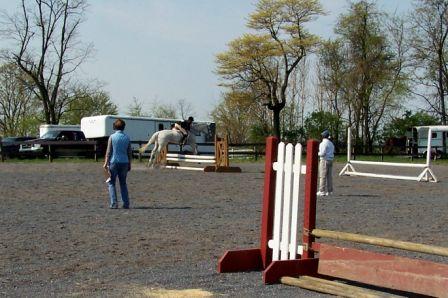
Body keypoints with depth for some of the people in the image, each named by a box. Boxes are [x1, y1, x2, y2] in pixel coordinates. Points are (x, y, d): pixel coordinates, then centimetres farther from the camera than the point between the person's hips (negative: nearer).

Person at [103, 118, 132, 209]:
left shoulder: (112, 137, -5)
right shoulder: (127, 137, 4)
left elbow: (109, 151, -6)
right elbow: (129, 152, 7)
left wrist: (106, 163, -1)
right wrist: (129, 164, 15)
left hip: (114, 162, -3)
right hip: (124, 162, 3)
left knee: (111, 183, 6)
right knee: (123, 183, 13)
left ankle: (114, 203, -3)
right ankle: (126, 204, 8)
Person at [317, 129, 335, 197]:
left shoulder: (323, 143, -11)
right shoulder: (331, 143, 16)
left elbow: (322, 153, -18)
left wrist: (317, 153, 1)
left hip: (324, 160, -8)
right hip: (330, 160, 8)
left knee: (323, 176, -7)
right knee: (329, 176, 8)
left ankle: (322, 191, -9)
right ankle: (329, 191, 8)